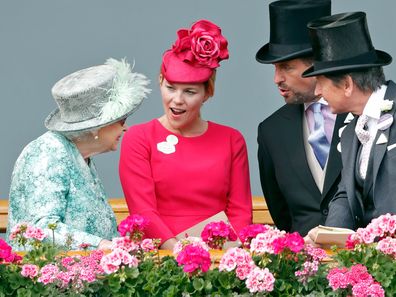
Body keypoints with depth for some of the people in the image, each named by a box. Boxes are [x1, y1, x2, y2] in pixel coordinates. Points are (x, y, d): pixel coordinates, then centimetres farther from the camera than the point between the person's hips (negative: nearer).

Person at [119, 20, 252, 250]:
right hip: (161, 255, -2)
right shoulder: (138, 138, 8)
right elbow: (142, 211, -2)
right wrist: (177, 249, -19)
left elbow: (241, 211, 8)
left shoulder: (232, 140, 14)